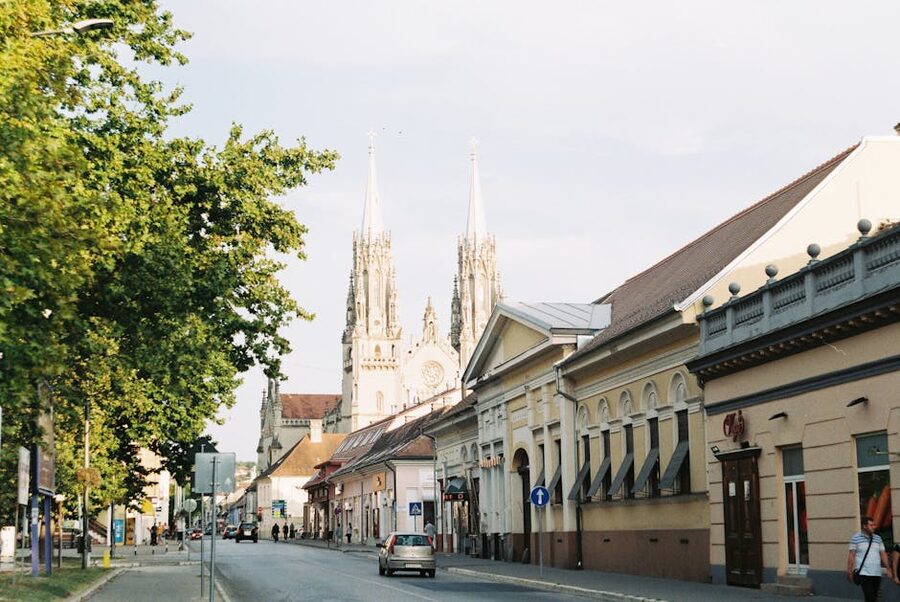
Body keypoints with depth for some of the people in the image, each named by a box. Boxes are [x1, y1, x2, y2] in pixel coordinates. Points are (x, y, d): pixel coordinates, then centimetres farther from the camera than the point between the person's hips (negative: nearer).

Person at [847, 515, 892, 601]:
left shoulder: (878, 538, 12)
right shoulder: (856, 538, -1)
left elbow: (883, 554, 12)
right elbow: (851, 555, -2)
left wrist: (889, 569, 7)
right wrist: (849, 571, -5)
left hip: (877, 574, 5)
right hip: (864, 574, -5)